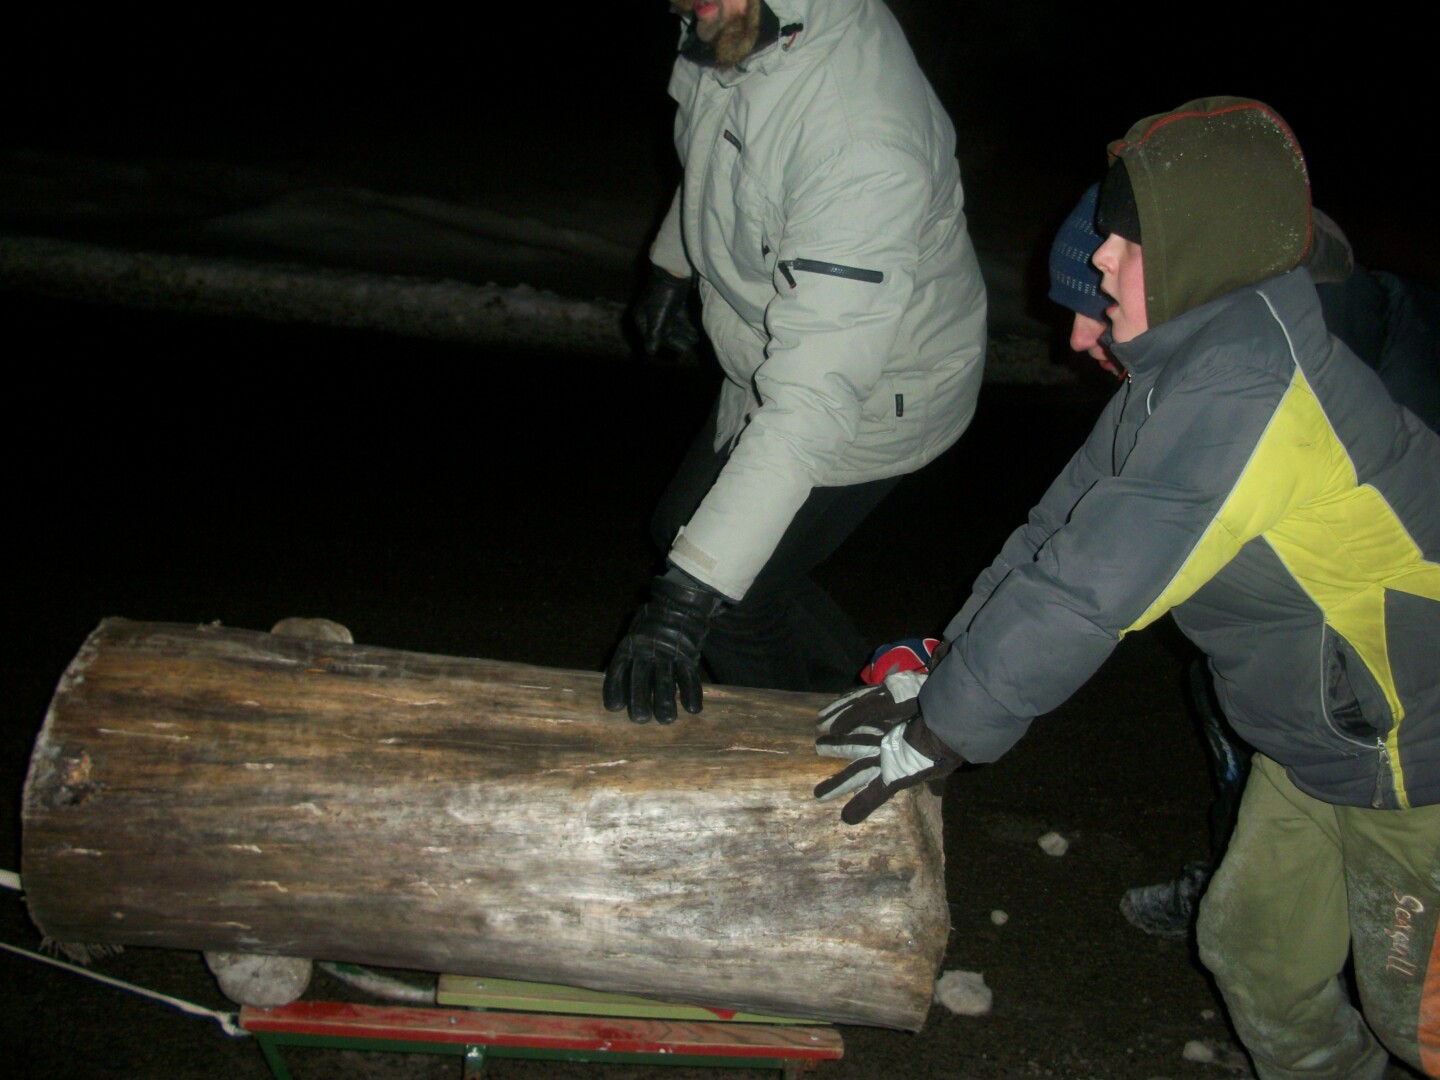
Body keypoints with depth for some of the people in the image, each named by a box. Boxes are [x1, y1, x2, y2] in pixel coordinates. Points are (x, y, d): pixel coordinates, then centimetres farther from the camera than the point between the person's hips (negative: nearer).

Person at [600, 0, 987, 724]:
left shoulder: (863, 140, -42)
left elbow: (814, 399, -44)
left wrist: (690, 596, -46)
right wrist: (673, 259, 25)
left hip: (877, 396, -9)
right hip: (770, 366, 9)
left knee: (730, 609, 0)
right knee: (682, 530, 22)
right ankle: (847, 682, 42)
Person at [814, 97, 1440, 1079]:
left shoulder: (1245, 393, -33)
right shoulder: (1191, 367, -1)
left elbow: (1089, 588, -32)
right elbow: (1062, 530, 1)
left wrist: (939, 734, -23)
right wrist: (934, 676, -2)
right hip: (1318, 739, 9)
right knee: (1255, 952, 18)